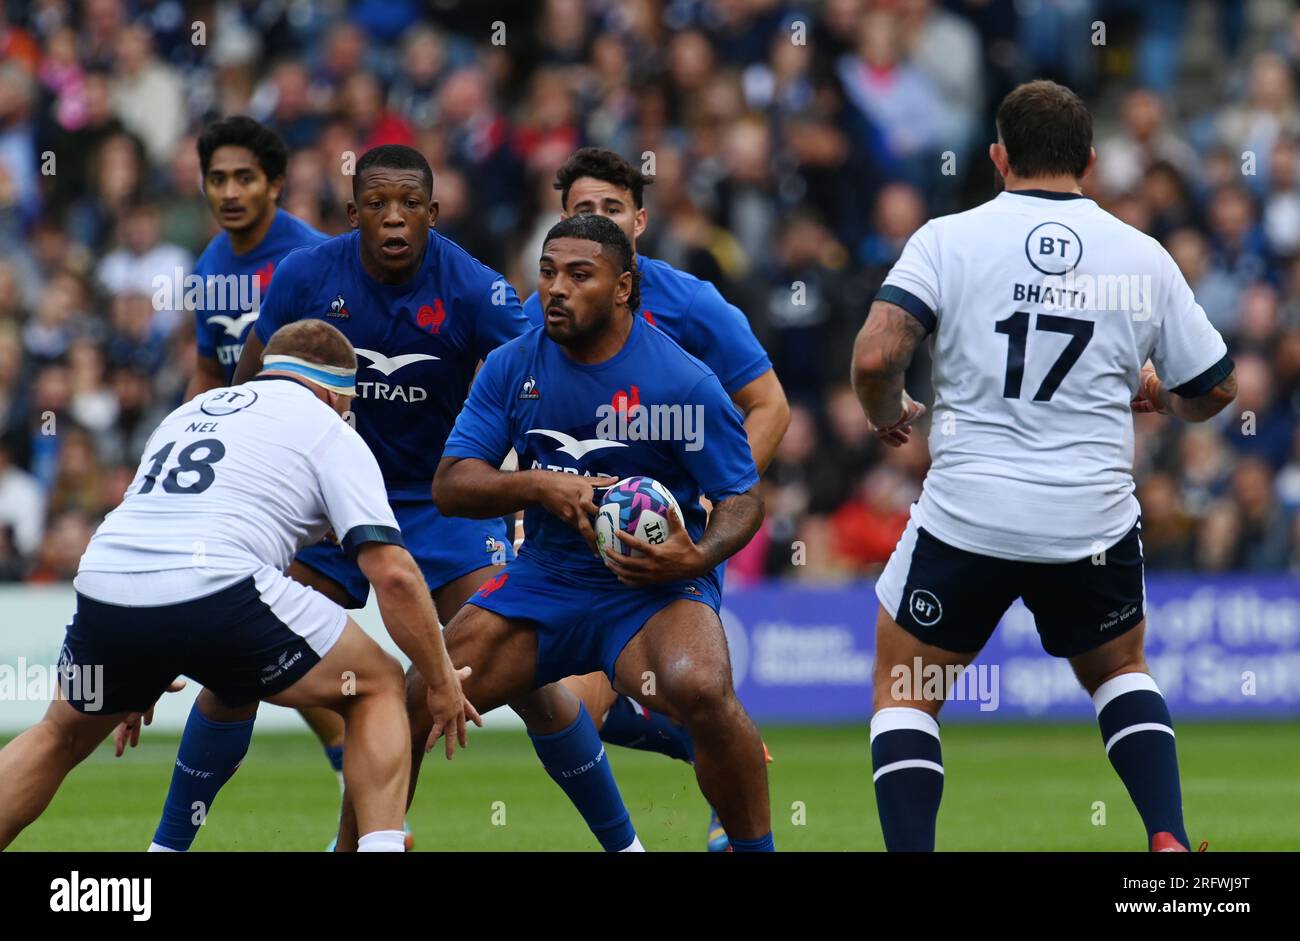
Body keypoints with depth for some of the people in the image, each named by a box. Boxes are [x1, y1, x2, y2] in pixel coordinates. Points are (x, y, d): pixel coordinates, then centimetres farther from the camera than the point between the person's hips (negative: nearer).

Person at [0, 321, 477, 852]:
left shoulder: (190, 412, 32)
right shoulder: (329, 431, 14)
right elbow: (394, 573, 3)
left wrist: (136, 681, 49)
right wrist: (442, 683, 13)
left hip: (102, 588, 5)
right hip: (217, 591, -5)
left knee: (62, 736, 32)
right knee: (379, 689, 15)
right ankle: (381, 844, -1)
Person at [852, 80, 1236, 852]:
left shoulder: (947, 240, -4)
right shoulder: (1143, 258, 3)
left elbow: (874, 358, -15)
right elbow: (1215, 391, 10)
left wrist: (888, 414, 7)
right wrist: (1157, 392, 32)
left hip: (967, 518, -2)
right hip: (1096, 520, 2)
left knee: (905, 693, 15)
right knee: (1120, 670, 27)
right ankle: (1169, 838, 7)